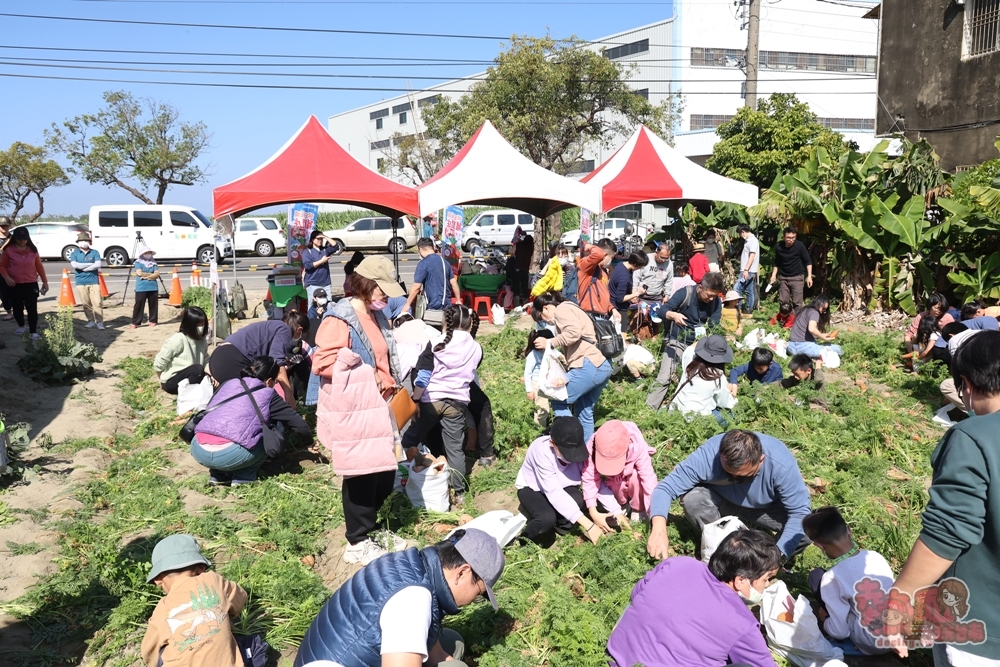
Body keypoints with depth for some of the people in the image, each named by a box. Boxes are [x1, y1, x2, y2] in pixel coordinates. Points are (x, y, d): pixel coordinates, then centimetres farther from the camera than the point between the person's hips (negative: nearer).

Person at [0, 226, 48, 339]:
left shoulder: (33, 250, 3)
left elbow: (39, 266, 9)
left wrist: (45, 281, 10)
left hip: (31, 284, 0)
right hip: (14, 285, 0)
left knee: (32, 309, -4)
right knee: (17, 308, 12)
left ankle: (33, 332, -3)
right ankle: (21, 326, 34)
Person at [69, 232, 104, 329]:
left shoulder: (94, 252, 6)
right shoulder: (74, 253, 7)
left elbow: (98, 264, -9)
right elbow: (74, 265, -11)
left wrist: (83, 268, -10)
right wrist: (90, 264, -11)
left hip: (94, 281, -1)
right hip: (81, 282, 1)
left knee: (97, 302, -7)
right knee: (86, 303, 3)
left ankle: (99, 321, -3)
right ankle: (91, 320, 13)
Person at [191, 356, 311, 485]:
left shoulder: (229, 383, 22)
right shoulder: (267, 394, 9)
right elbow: (299, 424, 12)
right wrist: (310, 441, 32)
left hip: (197, 450, 6)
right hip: (226, 455, -6)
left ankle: (219, 475, 21)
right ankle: (244, 477, 11)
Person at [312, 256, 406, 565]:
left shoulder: (378, 317, 14)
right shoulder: (339, 319, -14)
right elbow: (322, 362, -20)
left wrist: (387, 383, 8)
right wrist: (363, 373, -15)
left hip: (377, 408, 9)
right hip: (352, 412, -9)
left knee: (385, 472, 13)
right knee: (361, 475, 0)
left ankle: (370, 527, 32)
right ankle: (358, 542, 15)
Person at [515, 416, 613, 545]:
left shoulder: (579, 448, -25)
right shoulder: (541, 451, -38)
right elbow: (554, 493, -40)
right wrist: (588, 525, -43)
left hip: (561, 486, 4)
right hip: (531, 487, -4)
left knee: (578, 500, -29)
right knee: (547, 518, -33)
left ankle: (561, 523, 4)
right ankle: (526, 537, -2)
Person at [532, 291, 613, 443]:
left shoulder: (562, 309, 0)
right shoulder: (569, 310, 29)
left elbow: (574, 332, -19)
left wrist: (549, 343, -11)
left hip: (589, 366, -10)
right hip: (602, 366, 10)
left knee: (558, 401, 2)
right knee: (584, 411, 18)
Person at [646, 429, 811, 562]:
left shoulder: (781, 464, -35)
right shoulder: (708, 455, -35)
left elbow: (799, 512, -26)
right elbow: (666, 488, -30)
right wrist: (659, 529, -48)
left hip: (769, 508, 0)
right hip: (724, 502, 0)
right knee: (692, 499, -31)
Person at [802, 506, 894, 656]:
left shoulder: (832, 577, -20)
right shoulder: (876, 556, -5)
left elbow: (840, 632, -15)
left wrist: (824, 619, 7)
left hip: (871, 645, -5)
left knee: (816, 576, 2)